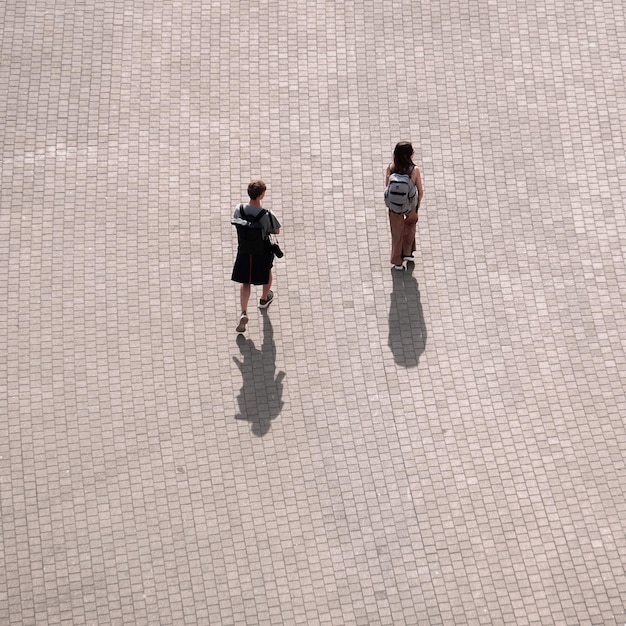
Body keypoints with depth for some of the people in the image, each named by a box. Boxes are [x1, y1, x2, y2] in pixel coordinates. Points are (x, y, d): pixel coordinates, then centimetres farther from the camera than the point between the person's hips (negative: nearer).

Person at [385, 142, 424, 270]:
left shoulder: (391, 167, -19)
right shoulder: (414, 170, -24)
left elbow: (387, 186, -6)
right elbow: (420, 191, -14)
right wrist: (418, 204, 6)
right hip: (410, 205, -1)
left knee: (397, 233, 20)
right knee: (410, 225, 32)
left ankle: (397, 262, 31)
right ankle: (407, 253, 41)